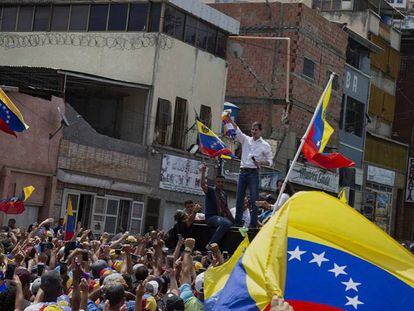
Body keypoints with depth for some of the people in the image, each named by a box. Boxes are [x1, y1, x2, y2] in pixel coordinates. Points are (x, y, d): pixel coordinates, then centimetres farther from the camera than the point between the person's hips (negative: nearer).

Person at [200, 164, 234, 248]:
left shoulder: (224, 194, 18)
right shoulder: (211, 190, -2)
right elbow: (202, 185, -23)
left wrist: (233, 219, 17)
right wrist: (203, 172, -31)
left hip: (222, 217, 7)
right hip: (211, 217, -7)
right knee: (226, 223, -34)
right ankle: (211, 245, -28)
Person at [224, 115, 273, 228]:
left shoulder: (265, 145, 5)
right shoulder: (246, 139, 13)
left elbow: (270, 161, 4)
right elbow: (237, 130, -1)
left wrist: (261, 162, -15)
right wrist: (230, 120, -16)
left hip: (253, 172, -4)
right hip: (243, 171, 4)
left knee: (254, 199, -8)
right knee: (239, 198, 3)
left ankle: (253, 223, -8)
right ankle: (238, 222, 7)